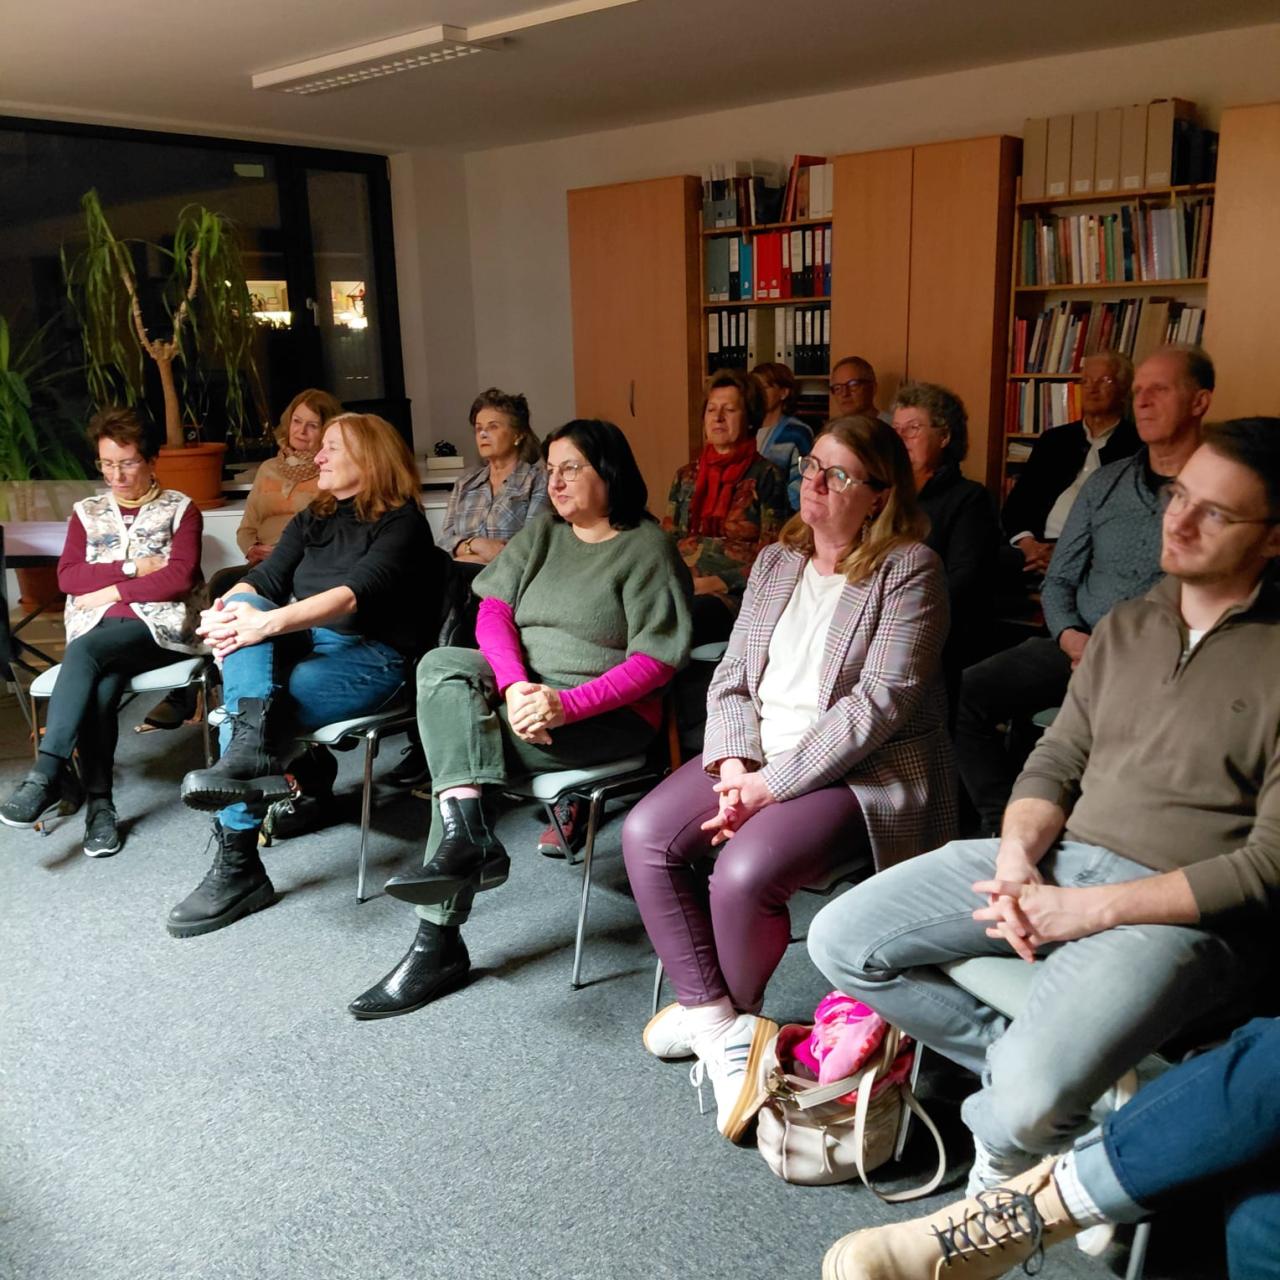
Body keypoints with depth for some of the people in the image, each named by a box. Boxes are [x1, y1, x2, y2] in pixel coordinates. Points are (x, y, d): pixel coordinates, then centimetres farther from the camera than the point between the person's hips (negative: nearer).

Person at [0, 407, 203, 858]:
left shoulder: (181, 509, 7)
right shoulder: (86, 512, 19)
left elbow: (180, 578, -6)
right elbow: (67, 576, 6)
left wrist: (110, 590, -7)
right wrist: (132, 569, -6)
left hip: (159, 626, -3)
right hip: (99, 631, 3)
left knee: (84, 651, -33)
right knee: (100, 686, -31)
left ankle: (46, 774, -36)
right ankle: (99, 803, -27)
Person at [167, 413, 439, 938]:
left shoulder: (401, 522, -3)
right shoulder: (312, 519, 21)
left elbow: (354, 593, -20)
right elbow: (262, 580, 9)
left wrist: (268, 623, -32)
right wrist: (226, 610, -16)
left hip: (369, 657, -6)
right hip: (301, 643, 6)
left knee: (246, 710, -28)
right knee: (243, 605, -26)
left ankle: (237, 868, -21)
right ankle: (252, 743, -50)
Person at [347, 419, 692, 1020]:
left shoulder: (647, 547, -4)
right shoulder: (541, 534, 14)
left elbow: (655, 662, -12)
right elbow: (493, 613, 2)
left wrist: (567, 705, -24)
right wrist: (516, 686, -19)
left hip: (608, 713, -6)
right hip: (524, 687, 6)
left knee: (457, 739, -24)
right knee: (442, 663, -22)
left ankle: (438, 944, -20)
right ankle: (468, 837, -32)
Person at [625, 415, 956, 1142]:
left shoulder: (910, 570, -9)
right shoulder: (776, 562, 12)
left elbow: (879, 701, -18)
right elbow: (733, 678, 9)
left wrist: (774, 783, -20)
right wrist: (734, 763, -10)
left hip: (863, 771, -7)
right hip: (759, 756, 7)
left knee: (746, 871, -28)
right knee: (648, 835, -13)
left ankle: (718, 1014, 5)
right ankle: (721, 1027, -7)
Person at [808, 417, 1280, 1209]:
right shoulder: (1126, 626, 12)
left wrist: (1091, 909, -18)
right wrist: (1018, 853, -9)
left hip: (1182, 908, -6)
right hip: (1058, 858, 6)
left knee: (1025, 1111, -28)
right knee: (841, 941, -6)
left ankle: (1007, 1153, 11)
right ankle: (1049, 1074, 3)